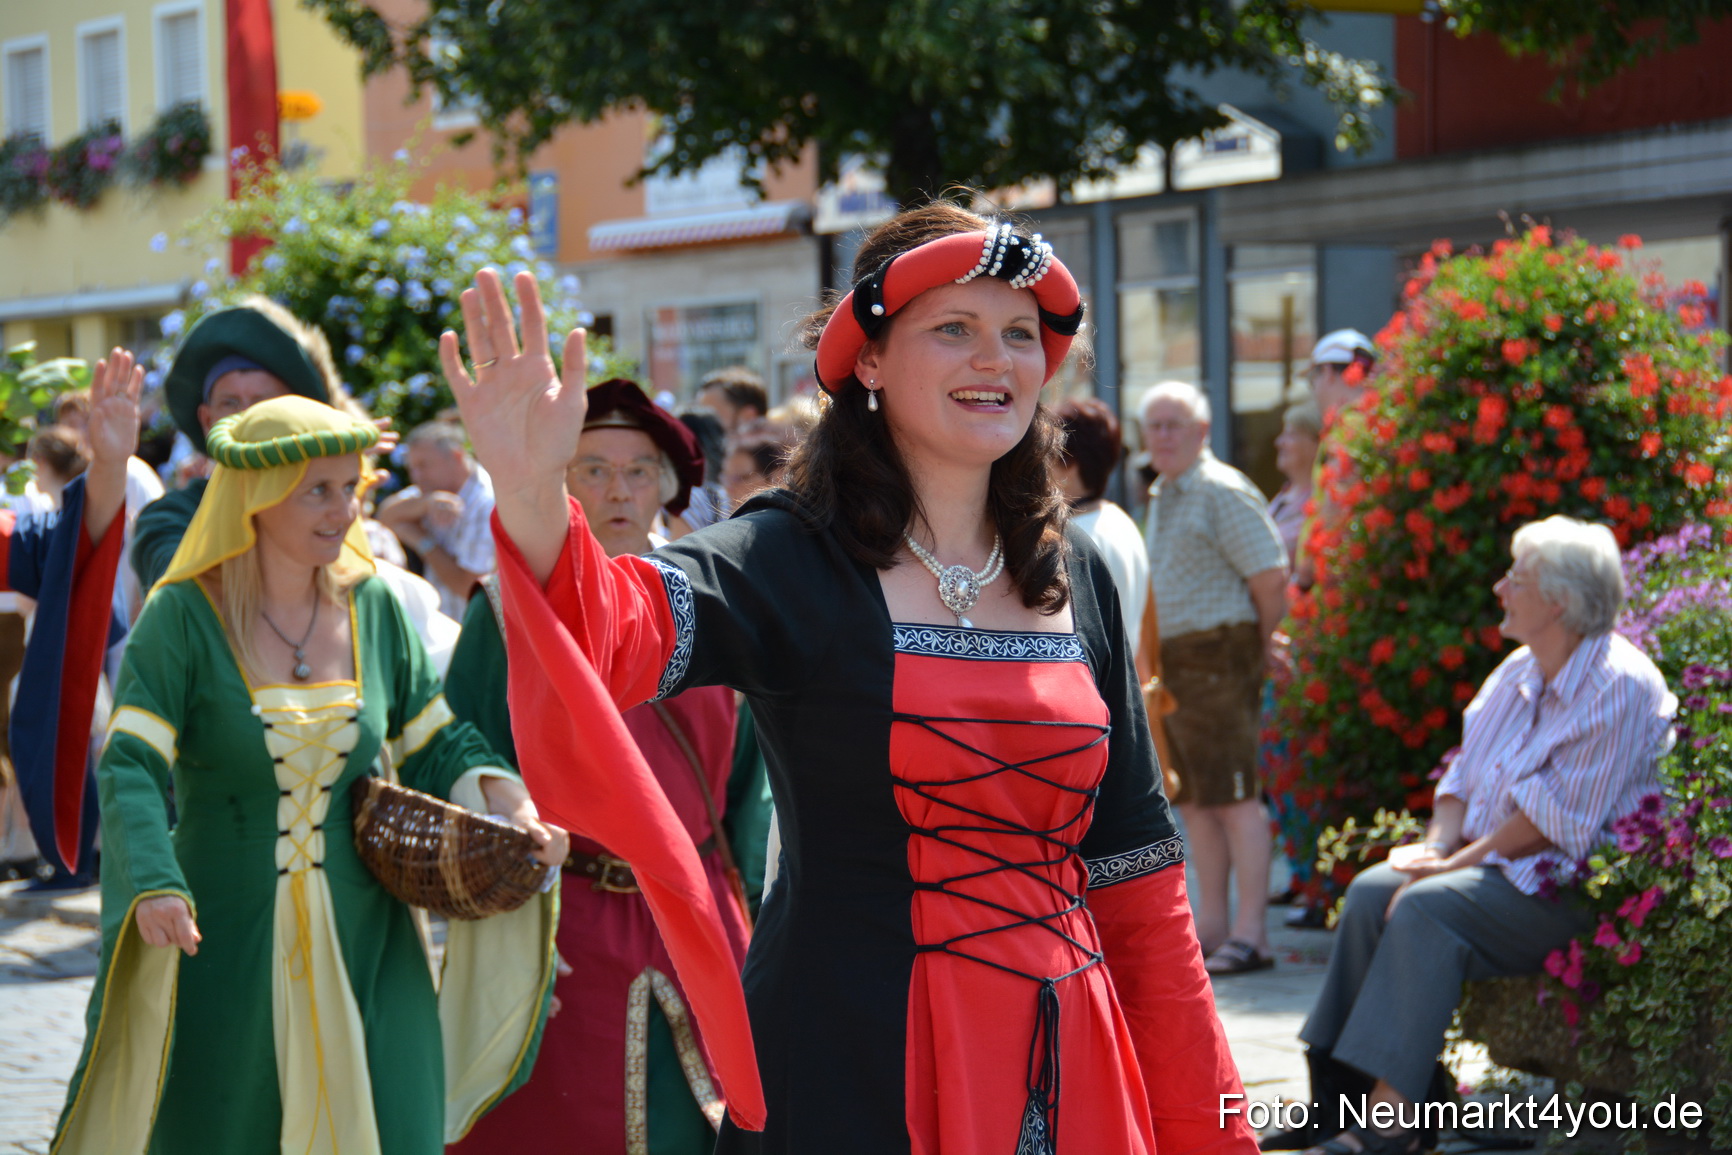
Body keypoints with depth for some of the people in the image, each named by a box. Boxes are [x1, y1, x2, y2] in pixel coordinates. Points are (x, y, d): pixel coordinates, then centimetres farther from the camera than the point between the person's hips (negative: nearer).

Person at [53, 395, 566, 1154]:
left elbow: (436, 745, 11)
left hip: (361, 949, 3)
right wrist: (156, 886, -34)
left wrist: (511, 806, -9)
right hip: (223, 946, -3)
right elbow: (131, 770, -16)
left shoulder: (374, 609, 5)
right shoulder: (183, 617, -7)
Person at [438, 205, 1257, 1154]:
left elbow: (1136, 871, 11)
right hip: (847, 1073, -5)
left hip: (1061, 1070, 5)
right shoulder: (792, 561, -7)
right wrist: (532, 496, -49)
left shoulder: (1077, 579, 8)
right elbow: (619, 632, -28)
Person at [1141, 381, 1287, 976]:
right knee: (1193, 798, 11)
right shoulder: (1161, 497, 18)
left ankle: (1251, 932, -10)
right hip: (1170, 662, 10)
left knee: (1234, 795, -10)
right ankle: (1211, 925, 16)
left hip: (1217, 657, -9)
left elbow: (1270, 576, -16)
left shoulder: (1222, 492, -11)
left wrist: (1259, 644, -5)